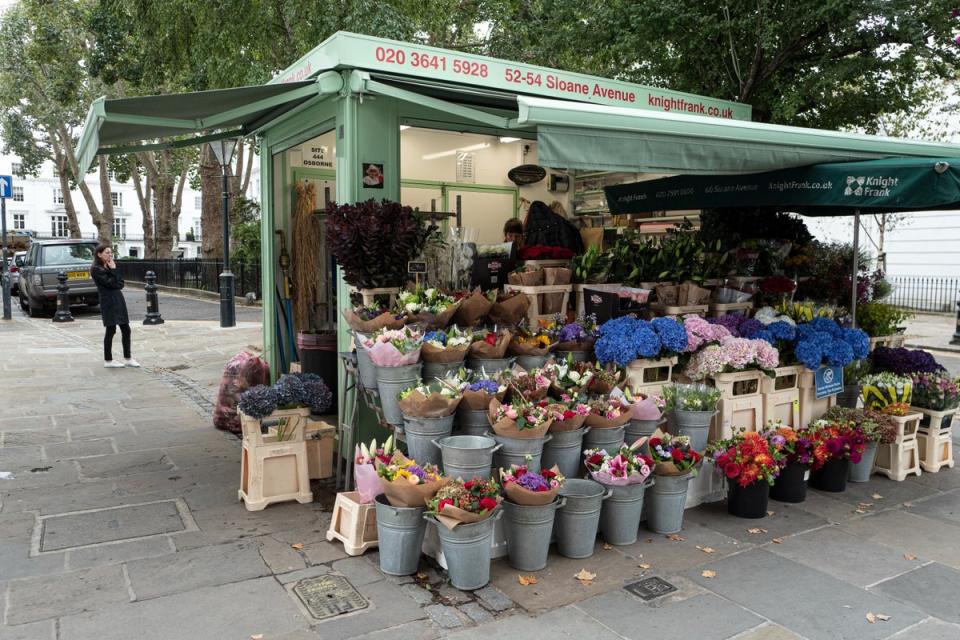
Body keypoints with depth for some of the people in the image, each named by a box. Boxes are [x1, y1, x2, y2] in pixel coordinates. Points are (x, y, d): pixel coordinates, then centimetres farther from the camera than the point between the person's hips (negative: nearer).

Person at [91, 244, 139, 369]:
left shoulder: (110, 266, 14)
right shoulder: (96, 269, -8)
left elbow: (120, 283, 7)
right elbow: (110, 283, -15)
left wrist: (113, 269, -6)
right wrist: (113, 270, -9)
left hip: (119, 300, 7)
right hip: (108, 302, -7)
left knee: (126, 329, 7)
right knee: (111, 330, -1)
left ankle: (128, 358, 15)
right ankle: (108, 360, 10)